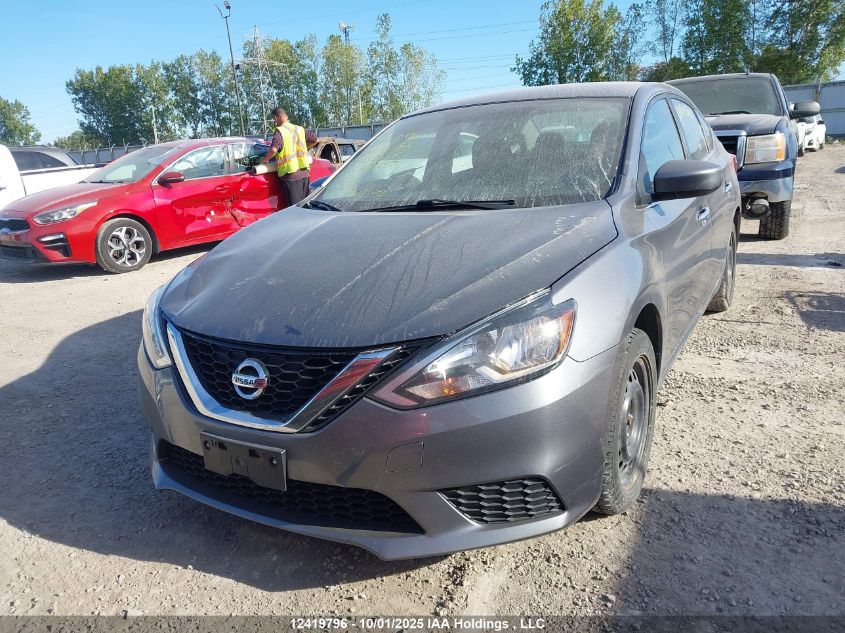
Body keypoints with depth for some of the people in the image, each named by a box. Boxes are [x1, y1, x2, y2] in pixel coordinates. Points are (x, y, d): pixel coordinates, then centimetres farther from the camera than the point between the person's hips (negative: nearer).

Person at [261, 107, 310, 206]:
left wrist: (265, 159, -5)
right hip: (304, 173, 6)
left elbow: (273, 149, -22)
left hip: (291, 175, -6)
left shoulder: (280, 131, -9)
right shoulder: (300, 129, 10)